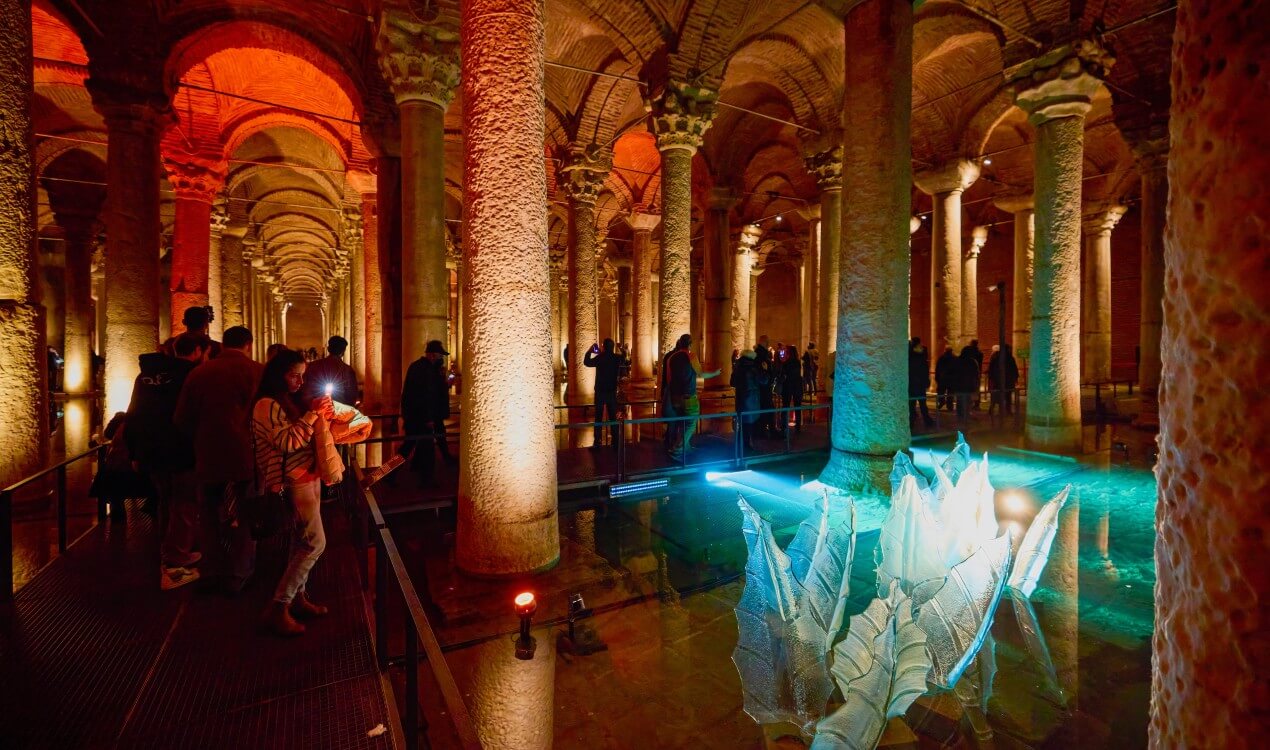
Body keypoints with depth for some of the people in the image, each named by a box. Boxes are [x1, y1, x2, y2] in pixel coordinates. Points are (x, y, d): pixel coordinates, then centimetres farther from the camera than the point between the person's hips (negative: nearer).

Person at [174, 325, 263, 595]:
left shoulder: (198, 373, 0)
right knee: (242, 520, 10)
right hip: (245, 459, -3)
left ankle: (210, 573, 30)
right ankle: (236, 577, 19)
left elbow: (182, 419, 5)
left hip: (208, 459, 3)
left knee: (209, 518, 19)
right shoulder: (259, 372, -12)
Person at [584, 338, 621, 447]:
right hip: (612, 391, 3)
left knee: (598, 417, 2)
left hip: (600, 391, -3)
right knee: (613, 416, 9)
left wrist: (589, 352, 16)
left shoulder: (599, 358, -11)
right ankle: (615, 442, 10)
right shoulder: (617, 358, 0)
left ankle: (597, 443, 0)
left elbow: (586, 362, 4)